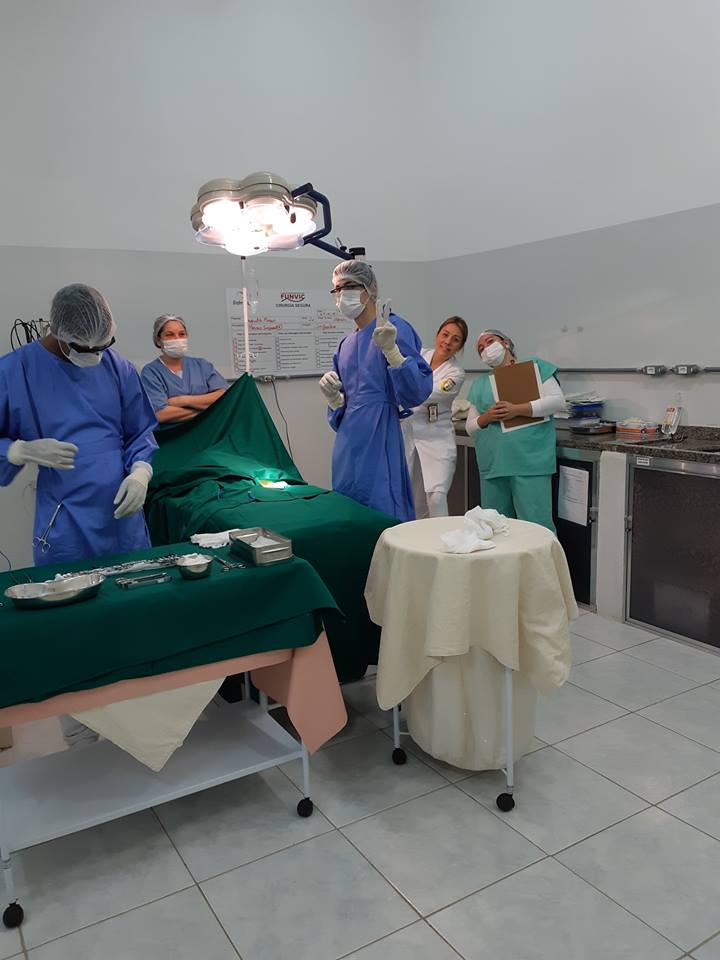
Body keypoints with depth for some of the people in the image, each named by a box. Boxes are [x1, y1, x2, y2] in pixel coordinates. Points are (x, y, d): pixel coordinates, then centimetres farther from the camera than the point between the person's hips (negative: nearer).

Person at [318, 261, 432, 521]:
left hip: (379, 440, -7)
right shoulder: (346, 345, 16)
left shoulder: (394, 329, -6)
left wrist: (390, 349, -26)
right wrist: (332, 397, -1)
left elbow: (419, 391, -15)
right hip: (348, 443, 7)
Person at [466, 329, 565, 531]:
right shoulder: (479, 385, 19)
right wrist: (486, 418, -6)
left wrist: (517, 410, -15)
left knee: (536, 525, -7)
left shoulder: (535, 367, 7)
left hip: (530, 462, -5)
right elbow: (470, 427, 16)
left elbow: (557, 400, -4)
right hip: (492, 465, 5)